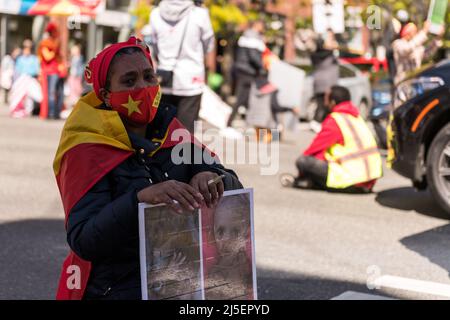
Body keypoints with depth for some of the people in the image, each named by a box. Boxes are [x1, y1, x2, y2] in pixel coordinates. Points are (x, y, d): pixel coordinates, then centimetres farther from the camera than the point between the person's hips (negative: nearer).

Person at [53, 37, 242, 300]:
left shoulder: (172, 134, 8)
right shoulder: (87, 150, -6)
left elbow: (234, 187, 4)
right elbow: (82, 240, -17)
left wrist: (212, 178, -18)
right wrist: (141, 197, -31)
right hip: (114, 289, -4)